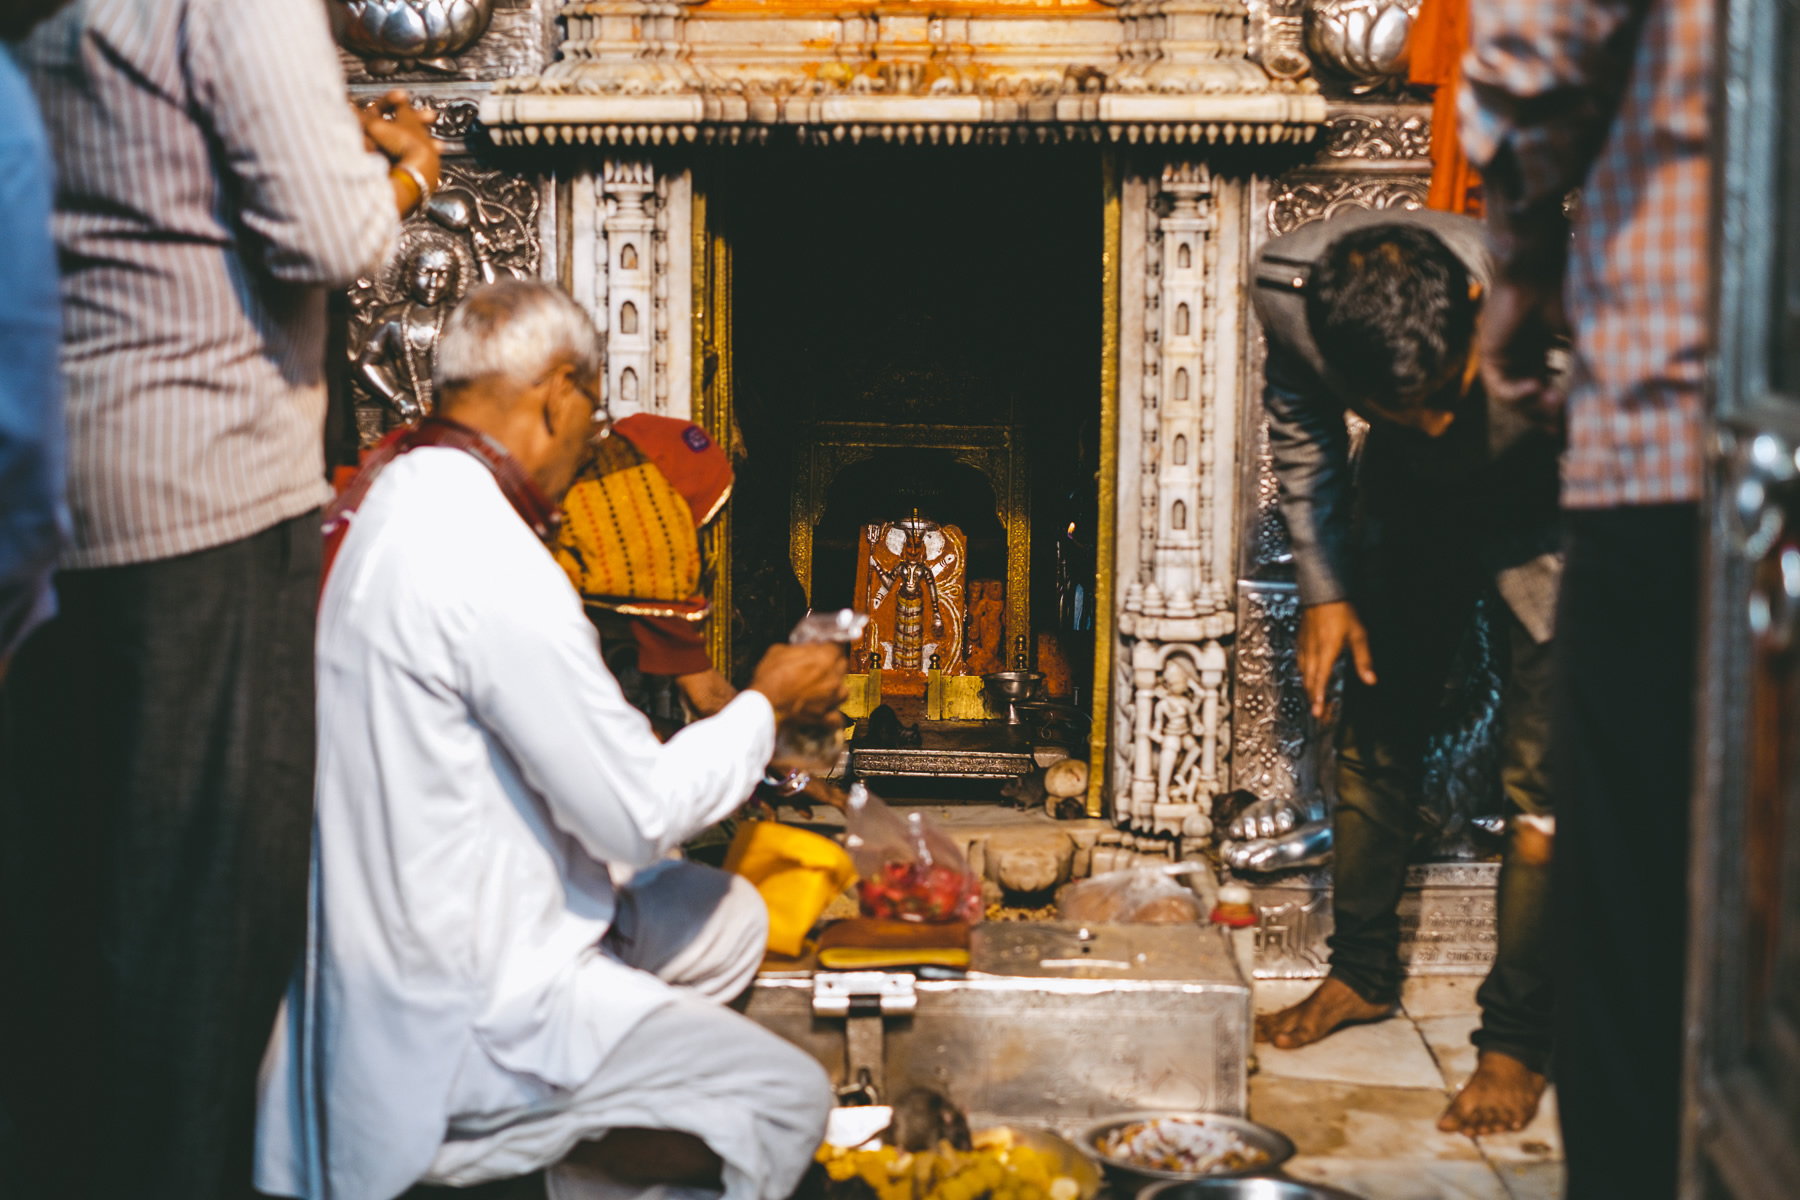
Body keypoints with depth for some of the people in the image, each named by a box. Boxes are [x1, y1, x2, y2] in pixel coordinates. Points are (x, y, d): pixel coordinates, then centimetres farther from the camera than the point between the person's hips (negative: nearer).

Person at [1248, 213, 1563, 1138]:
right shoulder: (1288, 289, -31)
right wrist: (1323, 585, -3)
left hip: (1539, 519, -3)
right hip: (1404, 505, 4)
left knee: (1541, 779, -8)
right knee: (1374, 735, 13)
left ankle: (1517, 1041, 6)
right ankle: (1361, 973, 32)